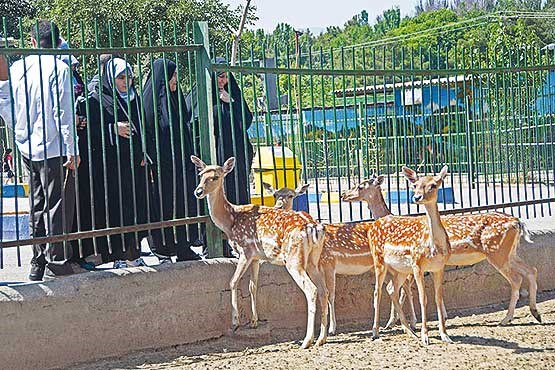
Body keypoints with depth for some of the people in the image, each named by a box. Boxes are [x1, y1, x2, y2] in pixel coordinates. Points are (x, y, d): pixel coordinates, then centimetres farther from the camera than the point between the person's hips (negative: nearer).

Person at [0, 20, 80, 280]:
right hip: (53, 149, -6)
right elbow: (63, 113, -12)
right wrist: (71, 150, -10)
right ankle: (56, 263, -1)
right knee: (57, 208, -1)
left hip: (28, 149, 6)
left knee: (37, 208, 12)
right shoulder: (59, 69, -9)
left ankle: (38, 264, 15)